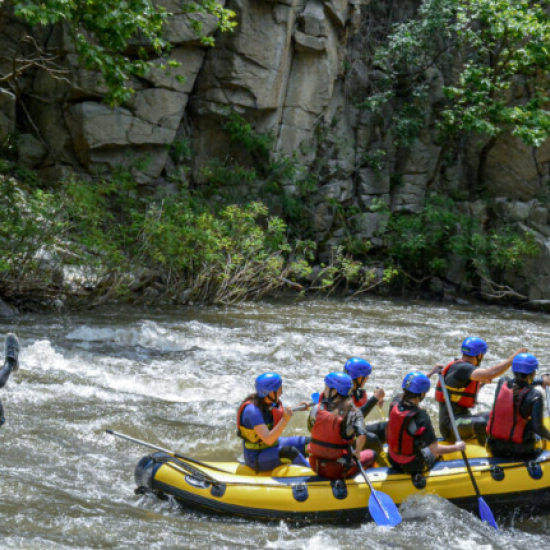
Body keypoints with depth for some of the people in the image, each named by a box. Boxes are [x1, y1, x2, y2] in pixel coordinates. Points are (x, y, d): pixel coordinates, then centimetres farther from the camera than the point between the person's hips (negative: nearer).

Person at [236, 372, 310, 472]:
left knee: (308, 443, 1)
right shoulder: (252, 410, -30)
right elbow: (268, 439, -36)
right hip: (255, 458, -10)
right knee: (290, 452, -30)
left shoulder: (273, 401, -3)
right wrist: (285, 420, -40)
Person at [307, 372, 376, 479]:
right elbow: (362, 435, -30)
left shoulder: (317, 410, -9)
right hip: (338, 471, -3)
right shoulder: (352, 412, -17)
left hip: (316, 466, 3)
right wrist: (357, 453, -12)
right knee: (371, 454, 20)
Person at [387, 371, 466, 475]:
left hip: (394, 461, 5)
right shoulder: (422, 417, -29)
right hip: (414, 467, -5)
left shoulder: (394, 407, -11)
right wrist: (457, 447, -8)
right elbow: (435, 449, -26)